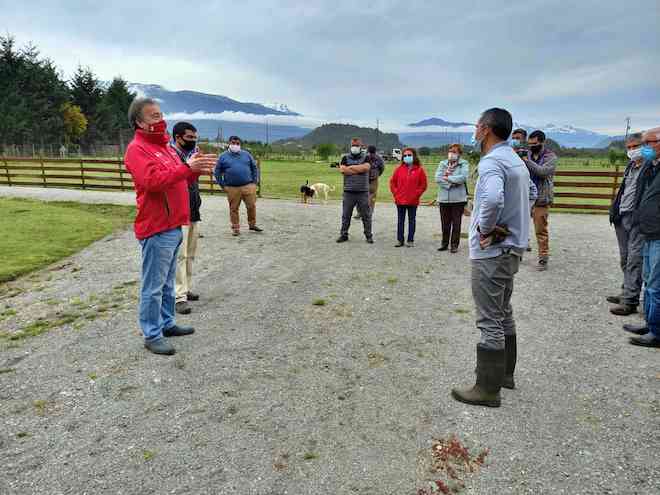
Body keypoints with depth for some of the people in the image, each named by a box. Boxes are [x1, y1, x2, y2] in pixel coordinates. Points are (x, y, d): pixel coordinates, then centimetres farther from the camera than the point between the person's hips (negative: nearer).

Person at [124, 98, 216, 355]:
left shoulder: (165, 146, 17)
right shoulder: (137, 149, -11)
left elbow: (179, 178, 21)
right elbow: (153, 180, -25)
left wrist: (197, 169, 2)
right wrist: (188, 168, -28)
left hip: (173, 226, 9)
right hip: (156, 229, -9)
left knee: (167, 282, 18)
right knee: (154, 286, -1)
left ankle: (167, 323, 30)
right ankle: (152, 335, 8)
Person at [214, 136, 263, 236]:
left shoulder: (246, 154, 11)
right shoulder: (223, 157, 7)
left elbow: (254, 168, 16)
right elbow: (217, 172, 10)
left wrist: (255, 181, 7)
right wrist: (222, 185, 4)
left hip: (248, 186, 1)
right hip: (232, 188, -1)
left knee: (251, 206, 1)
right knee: (233, 209, 3)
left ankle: (252, 224, 20)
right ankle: (235, 228, 15)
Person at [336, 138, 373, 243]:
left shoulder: (366, 158, 8)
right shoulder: (345, 158, 10)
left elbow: (365, 167, -14)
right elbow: (342, 170, -8)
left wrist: (350, 167, -7)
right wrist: (359, 170, -8)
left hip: (363, 192, -1)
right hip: (348, 192, 1)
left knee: (366, 215, 3)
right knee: (346, 215, 6)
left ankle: (369, 235, 12)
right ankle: (344, 234, 16)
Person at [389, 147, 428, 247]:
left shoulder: (419, 170, -2)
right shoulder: (399, 169, 4)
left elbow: (423, 185, -1)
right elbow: (392, 182, 9)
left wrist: (416, 194, -7)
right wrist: (395, 194, 1)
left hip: (413, 201, -2)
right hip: (400, 201, 2)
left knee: (412, 220, 8)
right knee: (400, 221, 9)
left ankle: (410, 240, 16)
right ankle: (400, 240, 17)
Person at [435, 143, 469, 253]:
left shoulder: (464, 164, 2)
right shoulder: (442, 164, 10)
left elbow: (463, 177, -16)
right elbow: (437, 178, -4)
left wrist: (447, 178, -10)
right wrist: (453, 182, -12)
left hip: (458, 199, -3)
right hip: (444, 198, 3)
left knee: (456, 223, 3)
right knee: (445, 223, 10)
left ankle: (454, 245, 12)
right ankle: (444, 243, 22)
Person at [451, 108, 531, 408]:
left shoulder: (492, 162, -19)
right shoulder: (517, 161, 12)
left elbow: (492, 198, -39)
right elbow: (531, 193, 25)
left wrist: (485, 228, -22)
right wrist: (501, 224, 12)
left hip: (490, 252, -10)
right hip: (511, 248, 10)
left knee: (490, 321, -2)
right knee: (504, 314, 20)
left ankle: (488, 389, 8)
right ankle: (505, 372, 34)